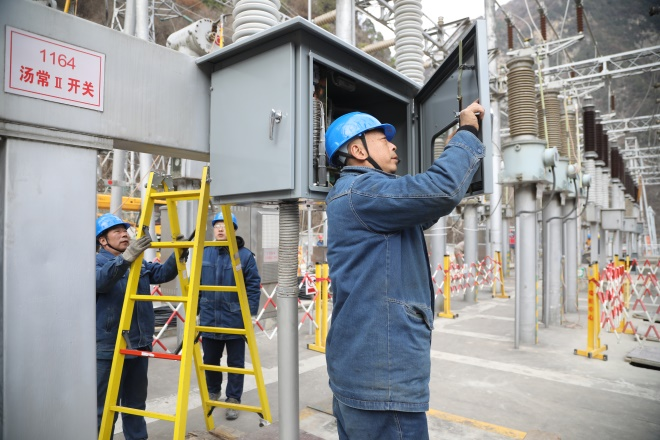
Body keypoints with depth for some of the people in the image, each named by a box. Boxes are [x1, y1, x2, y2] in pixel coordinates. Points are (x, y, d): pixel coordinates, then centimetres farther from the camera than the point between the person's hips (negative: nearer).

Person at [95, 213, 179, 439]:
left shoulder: (139, 263, 12)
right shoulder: (97, 262, -8)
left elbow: (163, 273, 2)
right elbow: (100, 280, -30)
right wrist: (125, 258, -46)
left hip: (139, 345, 7)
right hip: (109, 348, -6)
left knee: (136, 403, 19)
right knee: (105, 407, 5)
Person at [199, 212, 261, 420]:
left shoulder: (245, 255, -9)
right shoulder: (204, 253, 2)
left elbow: (253, 287, -8)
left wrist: (250, 313, -11)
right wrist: (195, 309, 9)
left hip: (235, 319, -3)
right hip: (209, 319, 4)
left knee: (235, 362, 9)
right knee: (210, 359, 19)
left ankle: (233, 399, 25)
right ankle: (213, 391, 42)